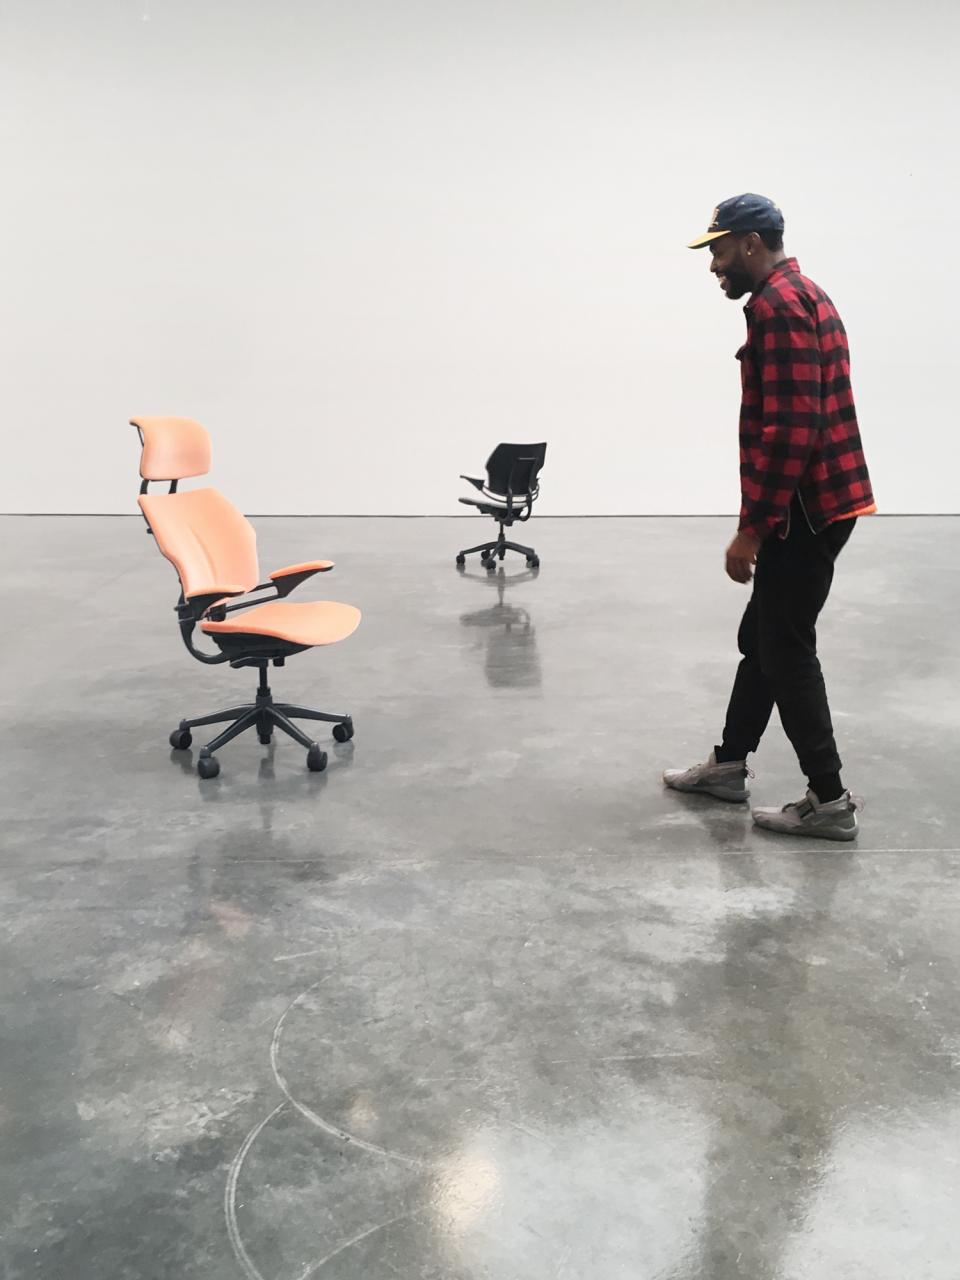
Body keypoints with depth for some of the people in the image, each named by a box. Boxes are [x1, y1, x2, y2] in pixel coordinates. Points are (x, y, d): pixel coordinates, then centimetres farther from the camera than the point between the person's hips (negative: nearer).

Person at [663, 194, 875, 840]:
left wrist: (751, 528, -21)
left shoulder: (777, 305, -16)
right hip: (817, 500, 11)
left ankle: (828, 801, 7)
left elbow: (787, 430, -24)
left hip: (806, 508, -10)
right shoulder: (804, 295, 18)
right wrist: (763, 520, 23)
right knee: (763, 637, 17)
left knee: (787, 650, -2)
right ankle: (729, 765, 30)